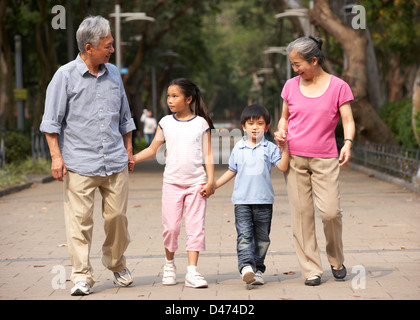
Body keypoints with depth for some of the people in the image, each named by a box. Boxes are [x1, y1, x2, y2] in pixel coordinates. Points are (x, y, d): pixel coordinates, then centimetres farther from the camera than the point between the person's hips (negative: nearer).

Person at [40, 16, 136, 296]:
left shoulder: (113, 74, 13)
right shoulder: (66, 76, -2)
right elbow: (52, 120, -1)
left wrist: (129, 152, 20)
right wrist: (56, 156, -8)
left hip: (115, 162, 4)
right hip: (80, 162, -4)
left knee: (117, 216, 6)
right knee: (80, 220, -5)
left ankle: (117, 264, 28)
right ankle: (82, 277, 1)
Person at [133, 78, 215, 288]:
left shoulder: (201, 123, 3)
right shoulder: (166, 123, 7)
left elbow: (208, 154, 2)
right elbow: (153, 149, 12)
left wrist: (210, 180, -5)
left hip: (196, 183, -1)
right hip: (172, 182, 1)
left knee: (195, 227, -3)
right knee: (170, 227, 0)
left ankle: (192, 272, -2)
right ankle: (169, 265, 21)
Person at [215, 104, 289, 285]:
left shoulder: (269, 148, 4)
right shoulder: (238, 148, 9)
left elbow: (283, 167, -5)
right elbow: (232, 171, 20)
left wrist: (284, 148, -15)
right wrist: (213, 186, 17)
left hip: (264, 200, 0)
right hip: (242, 200, 0)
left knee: (262, 238, 6)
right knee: (244, 235, -14)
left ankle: (258, 270, 15)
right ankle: (246, 266, -25)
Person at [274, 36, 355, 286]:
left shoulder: (338, 87, 0)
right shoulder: (291, 86, 9)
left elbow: (348, 121, -2)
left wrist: (348, 143, -20)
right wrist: (281, 132, -3)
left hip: (325, 159, -2)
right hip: (294, 158, 3)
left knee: (330, 211, -10)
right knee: (302, 214, -1)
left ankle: (336, 260, 16)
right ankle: (311, 269, 6)